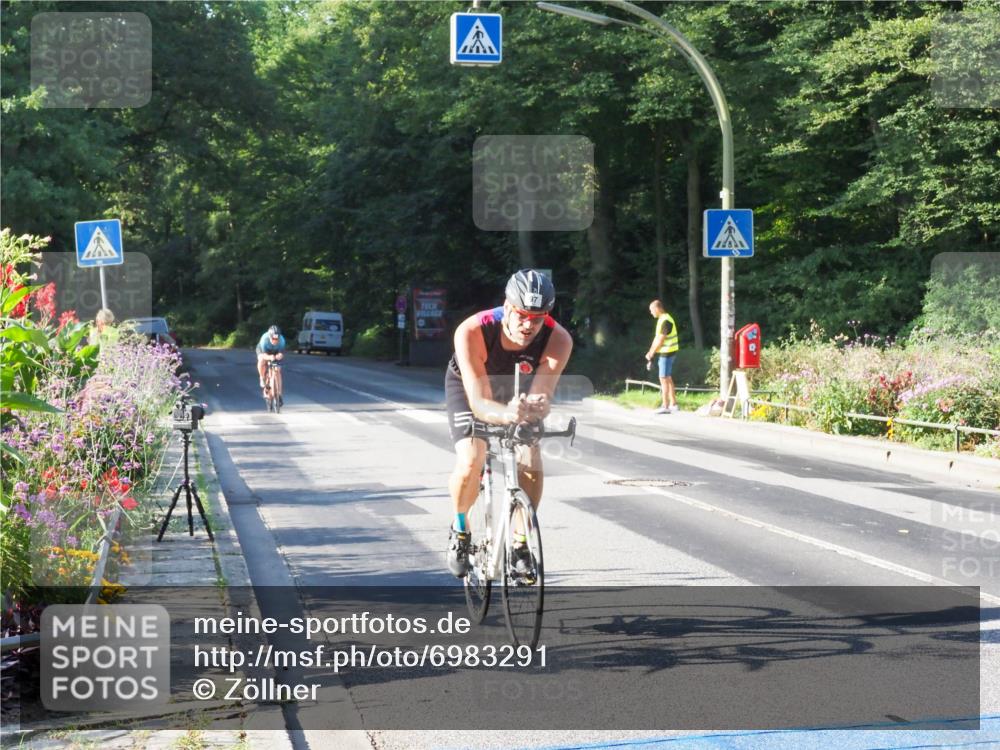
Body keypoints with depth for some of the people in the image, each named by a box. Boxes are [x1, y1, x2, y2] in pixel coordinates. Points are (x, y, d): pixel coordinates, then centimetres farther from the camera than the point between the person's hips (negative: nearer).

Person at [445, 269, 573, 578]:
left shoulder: (558, 340, -33)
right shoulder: (472, 332, -40)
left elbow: (543, 397, -39)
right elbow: (479, 402, -44)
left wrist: (536, 407, -63)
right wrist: (507, 415, -65)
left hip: (515, 392, 2)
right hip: (468, 387, -2)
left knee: (531, 466, -18)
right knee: (470, 463, -24)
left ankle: (520, 541, 6)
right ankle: (460, 529, 6)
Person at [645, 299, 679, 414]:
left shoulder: (665, 321, -19)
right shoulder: (662, 319, 13)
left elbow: (660, 340, -20)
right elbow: (656, 337, 15)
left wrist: (651, 353, -12)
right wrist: (650, 352, 7)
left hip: (667, 353, -10)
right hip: (666, 352, 10)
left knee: (664, 379, -7)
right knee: (668, 379, 15)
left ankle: (665, 406, -5)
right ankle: (673, 404, 21)